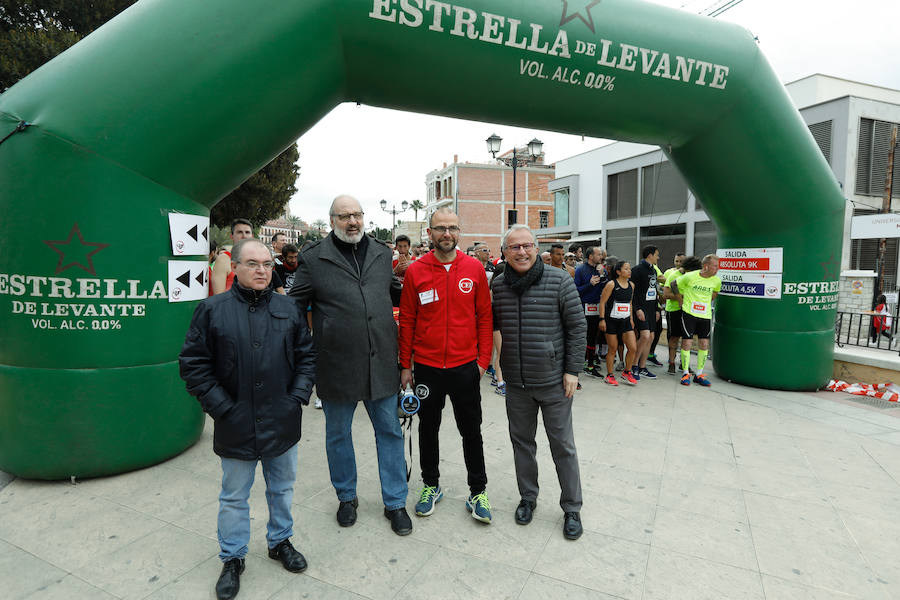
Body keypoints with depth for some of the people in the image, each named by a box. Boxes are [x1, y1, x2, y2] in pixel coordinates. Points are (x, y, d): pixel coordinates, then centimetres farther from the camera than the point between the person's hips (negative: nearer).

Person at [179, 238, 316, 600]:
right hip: (236, 426, -2)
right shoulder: (212, 310, -6)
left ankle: (280, 541, 43)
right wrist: (222, 408, -11)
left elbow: (307, 355, 6)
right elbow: (193, 365, -5)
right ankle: (232, 558, 37)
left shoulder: (287, 309, 1)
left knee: (282, 488, 20)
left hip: (282, 423, 3)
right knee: (234, 497, 16)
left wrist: (298, 396, -3)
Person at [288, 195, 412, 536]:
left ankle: (395, 502, 29)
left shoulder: (382, 253, 8)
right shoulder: (313, 259, -3)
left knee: (390, 432, 11)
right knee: (338, 434, 15)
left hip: (381, 363, 2)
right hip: (337, 366, -2)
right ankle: (347, 497, 39)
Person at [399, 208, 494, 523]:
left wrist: (483, 359, -2)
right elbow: (407, 321, 1)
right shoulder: (415, 271, -3)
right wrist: (405, 366, 1)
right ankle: (431, 485, 37)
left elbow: (485, 317, 2)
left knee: (471, 432, 11)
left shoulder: (474, 268, -2)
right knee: (428, 429, 16)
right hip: (426, 367, 1)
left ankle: (478, 491, 29)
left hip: (465, 367, 0)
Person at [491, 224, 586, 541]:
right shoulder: (498, 284, 1)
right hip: (516, 383, 4)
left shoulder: (559, 281, -10)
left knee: (562, 445, 10)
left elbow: (577, 327, -7)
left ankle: (572, 508, 28)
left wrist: (572, 370, -9)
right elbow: (491, 322, 16)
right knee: (521, 441, 17)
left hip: (553, 382, -3)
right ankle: (528, 497, 38)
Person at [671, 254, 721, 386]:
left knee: (704, 344, 3)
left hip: (705, 316, 4)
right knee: (686, 342, -4)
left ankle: (699, 375, 16)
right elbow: (674, 284, 3)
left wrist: (708, 302, 13)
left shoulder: (716, 281, 1)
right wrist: (681, 301, 5)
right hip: (689, 313, -4)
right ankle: (686, 374, 10)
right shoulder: (690, 276, -10)